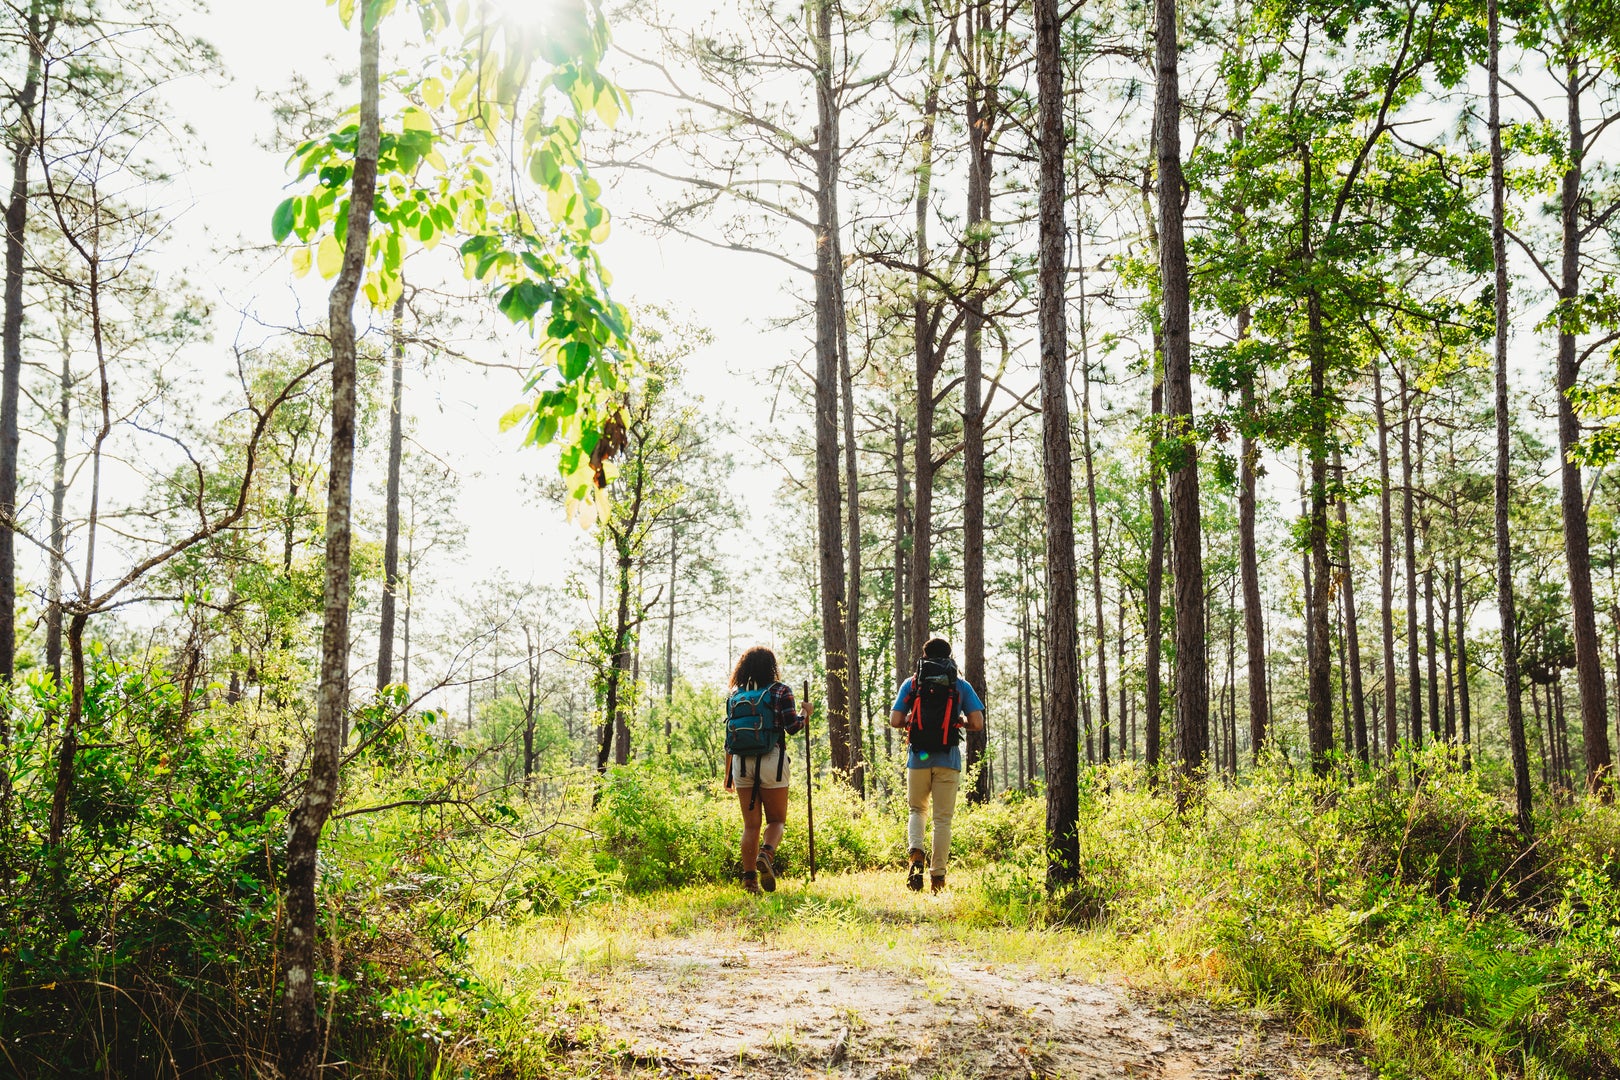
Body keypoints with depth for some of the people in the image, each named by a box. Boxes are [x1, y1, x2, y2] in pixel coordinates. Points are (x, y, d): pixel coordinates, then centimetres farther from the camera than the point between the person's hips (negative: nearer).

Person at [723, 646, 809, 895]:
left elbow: (729, 737, 10)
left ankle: (749, 877, 1)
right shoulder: (780, 690, 0)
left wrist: (728, 773, 16)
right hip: (771, 762, -3)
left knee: (750, 824, 7)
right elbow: (792, 727, -6)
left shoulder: (735, 695, 11)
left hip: (741, 763, 3)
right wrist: (805, 713, 15)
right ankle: (765, 854, -20)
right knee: (776, 820, 8)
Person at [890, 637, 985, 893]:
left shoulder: (911, 684, 5)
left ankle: (916, 854, -7)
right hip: (948, 760, 0)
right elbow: (977, 723, -2)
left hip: (918, 758, 1)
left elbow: (894, 721, -1)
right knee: (943, 818, 7)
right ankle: (938, 874, 6)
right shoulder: (961, 685, 5)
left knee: (916, 809, 18)